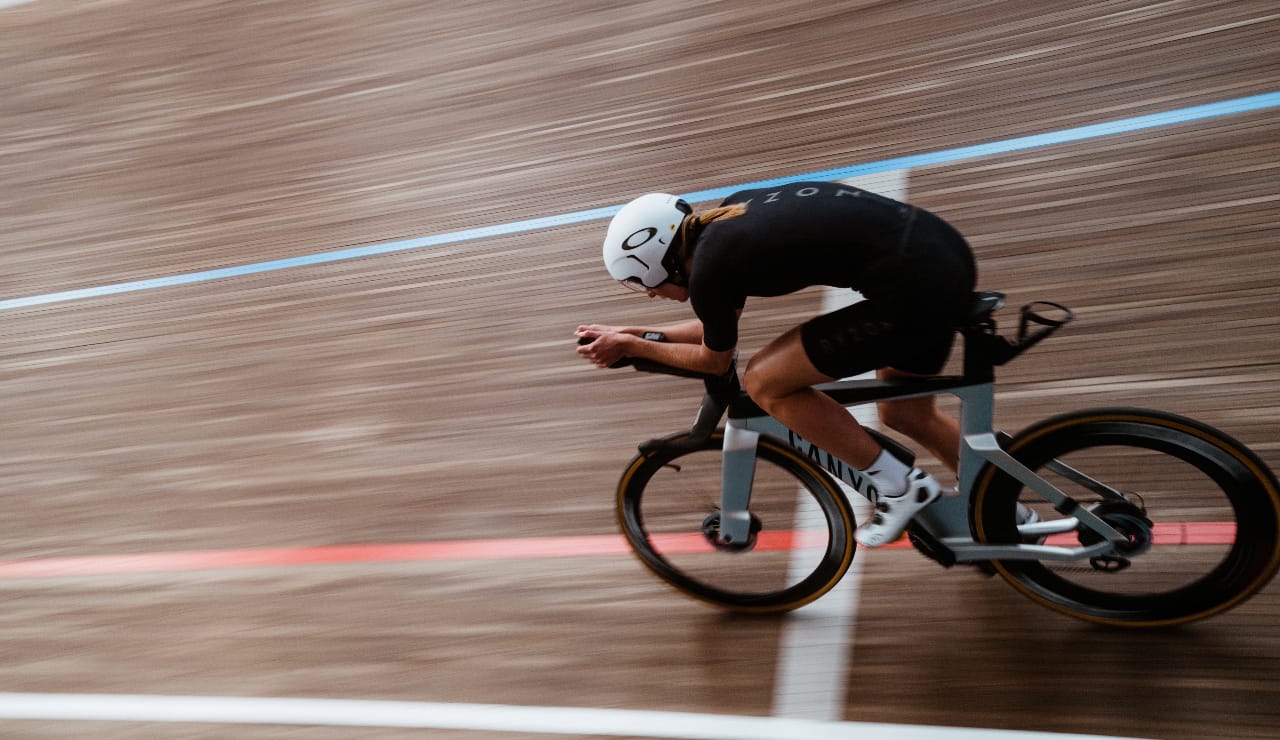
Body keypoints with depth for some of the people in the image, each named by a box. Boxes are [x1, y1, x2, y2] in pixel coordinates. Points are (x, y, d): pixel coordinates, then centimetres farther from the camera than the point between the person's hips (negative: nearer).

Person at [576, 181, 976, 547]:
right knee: (906, 415, 26)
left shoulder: (707, 270, -13)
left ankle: (903, 489, 10)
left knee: (764, 383, 0)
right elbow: (719, 327, 24)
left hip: (915, 287, -10)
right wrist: (632, 333, 24)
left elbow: (715, 360, 7)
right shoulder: (727, 216, 12)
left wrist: (631, 346, 17)